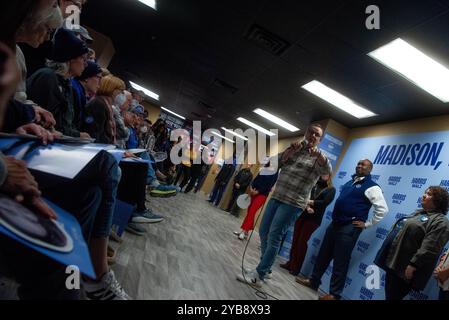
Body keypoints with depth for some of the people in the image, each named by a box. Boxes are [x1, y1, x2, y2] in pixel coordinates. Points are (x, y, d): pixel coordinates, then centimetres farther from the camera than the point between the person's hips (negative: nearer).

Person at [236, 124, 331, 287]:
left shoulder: (318, 157, 0)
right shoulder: (293, 150, 14)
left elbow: (327, 170, -20)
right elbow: (276, 162, 2)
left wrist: (316, 152, -38)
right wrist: (291, 150, -13)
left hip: (293, 203, -6)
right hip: (276, 197, 6)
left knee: (274, 237, -10)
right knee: (264, 232, 10)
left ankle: (258, 276, -3)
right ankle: (266, 267, 26)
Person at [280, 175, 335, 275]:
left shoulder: (331, 190, 3)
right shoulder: (313, 185, 11)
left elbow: (325, 202, -10)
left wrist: (309, 202, -13)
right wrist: (307, 206, -17)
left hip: (314, 219, -3)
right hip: (302, 214, 3)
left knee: (302, 242, -3)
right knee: (295, 239, 5)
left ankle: (296, 268, 8)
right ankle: (290, 263, 17)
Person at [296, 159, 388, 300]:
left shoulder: (371, 187, -8)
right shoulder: (351, 181, 16)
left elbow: (383, 209, -14)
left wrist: (367, 224, -11)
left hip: (350, 228, -8)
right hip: (335, 223, 8)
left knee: (340, 260, 1)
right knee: (324, 254, 15)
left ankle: (334, 293, 15)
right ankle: (313, 281, 30)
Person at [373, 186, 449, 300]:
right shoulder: (418, 213, 17)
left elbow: (429, 249, -22)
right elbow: (398, 230, 21)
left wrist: (413, 266, -25)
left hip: (405, 269, -8)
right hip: (392, 262, 8)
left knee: (393, 297, 1)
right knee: (389, 295, 15)